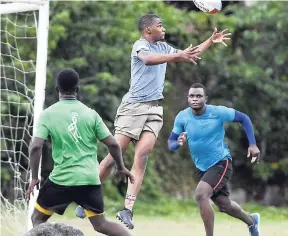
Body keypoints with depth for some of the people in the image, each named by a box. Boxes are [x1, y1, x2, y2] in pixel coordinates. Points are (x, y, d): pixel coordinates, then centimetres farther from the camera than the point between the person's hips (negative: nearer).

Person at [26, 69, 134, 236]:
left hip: (62, 179, -3)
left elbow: (35, 147, -11)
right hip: (90, 179, 3)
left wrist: (34, 178, -1)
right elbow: (112, 144, 3)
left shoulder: (48, 114, -2)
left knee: (38, 218, 15)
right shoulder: (90, 114, 4)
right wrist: (122, 168, 19)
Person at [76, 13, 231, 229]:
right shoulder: (140, 45, -6)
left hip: (155, 109, 6)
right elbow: (148, 59, -30)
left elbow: (190, 56, 32)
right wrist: (177, 56, -38)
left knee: (142, 156, -10)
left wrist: (211, 41, 23)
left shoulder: (163, 47, 18)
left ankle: (128, 209, -14)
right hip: (134, 106, -6)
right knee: (115, 155, -7)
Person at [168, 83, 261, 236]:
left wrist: (252, 144, -13)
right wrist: (178, 143, -29)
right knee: (224, 205, 19)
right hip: (201, 167, 5)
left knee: (200, 195, -28)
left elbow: (244, 118, -6)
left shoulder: (218, 112, -19)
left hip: (221, 163, -5)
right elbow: (170, 142, -5)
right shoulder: (182, 117, -11)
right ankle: (252, 220, 49)